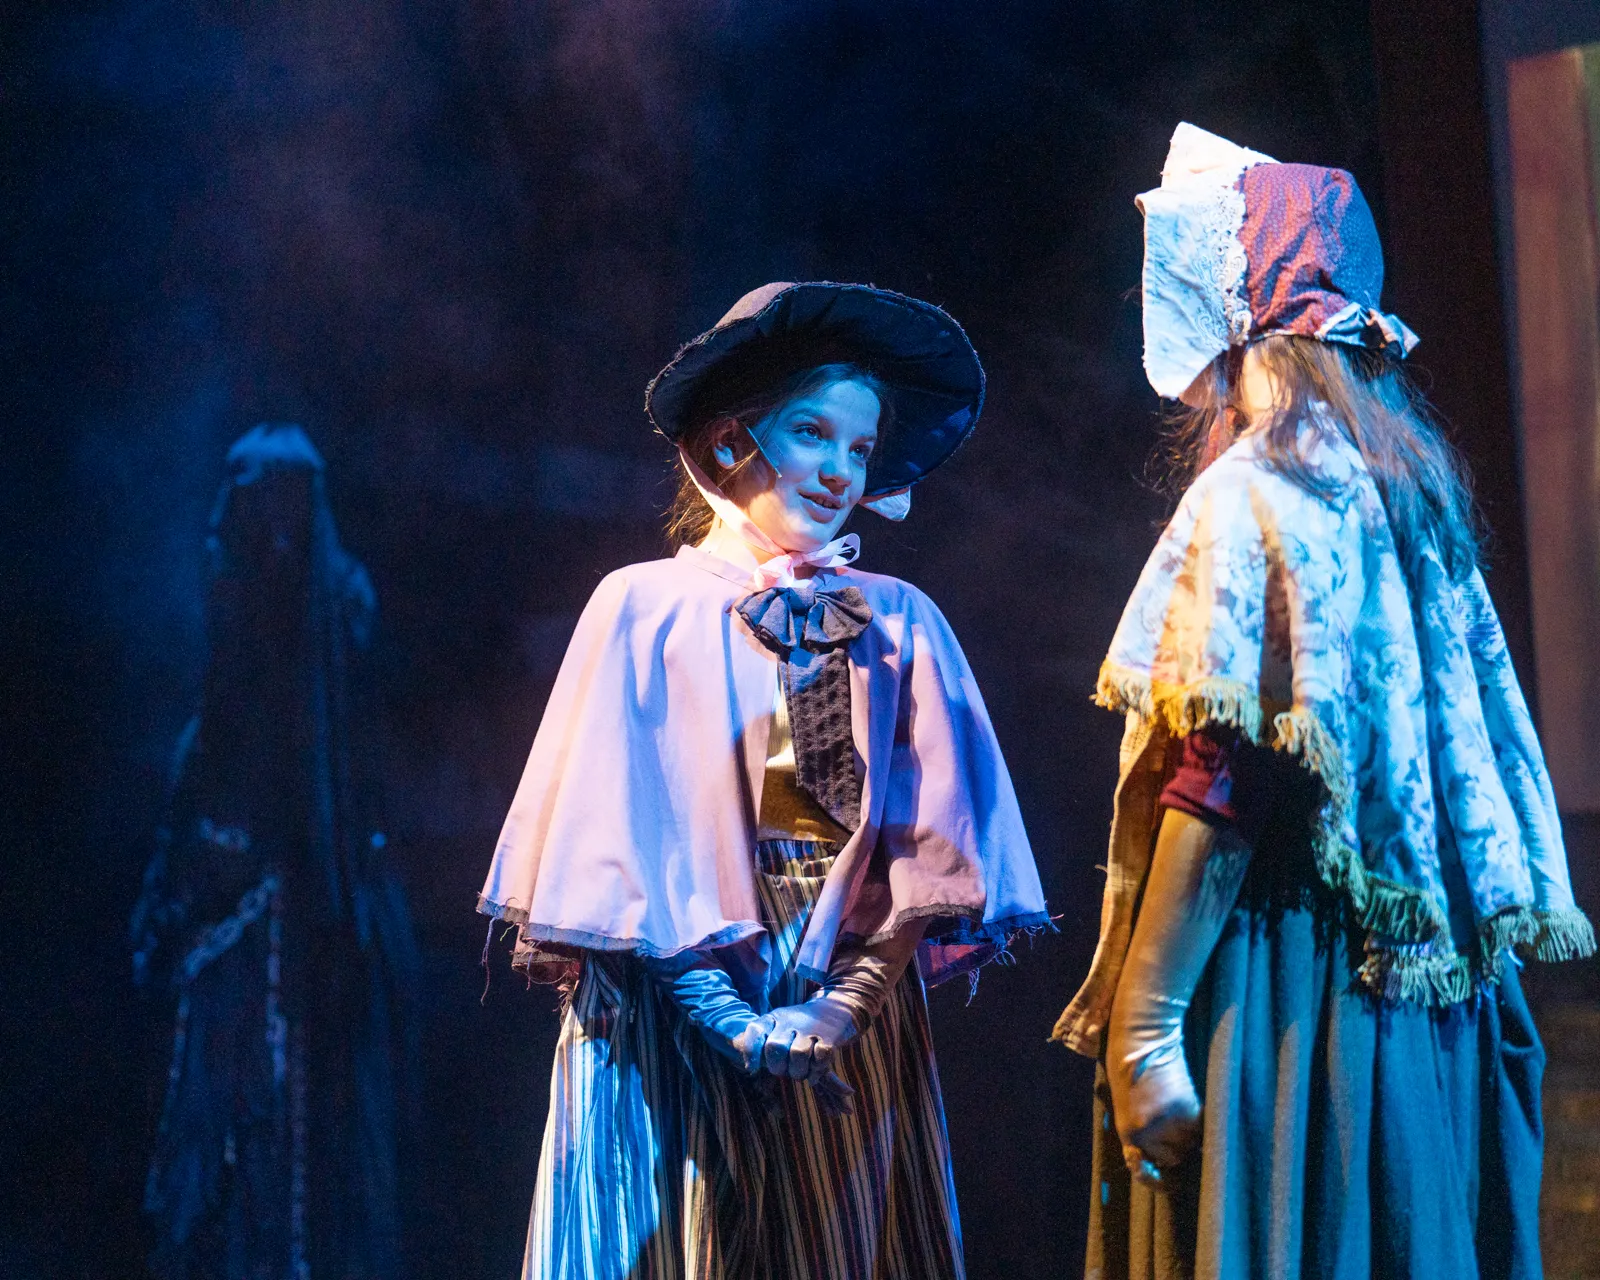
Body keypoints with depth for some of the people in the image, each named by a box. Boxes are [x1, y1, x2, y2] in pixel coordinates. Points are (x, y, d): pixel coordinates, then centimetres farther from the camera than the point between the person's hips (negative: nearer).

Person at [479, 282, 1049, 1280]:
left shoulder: (899, 625, 8)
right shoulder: (647, 609, 2)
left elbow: (938, 841, 1)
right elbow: (614, 839, -4)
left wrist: (846, 1002, -12)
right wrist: (726, 1014, -12)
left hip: (854, 1027, 2)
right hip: (670, 1030, -2)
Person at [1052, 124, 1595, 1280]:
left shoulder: (1254, 495, -10)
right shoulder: (1398, 489, 14)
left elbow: (1222, 780, -18)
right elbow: (1470, 748, 15)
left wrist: (1144, 1020, -19)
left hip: (1288, 993, -8)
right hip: (1419, 994, 8)